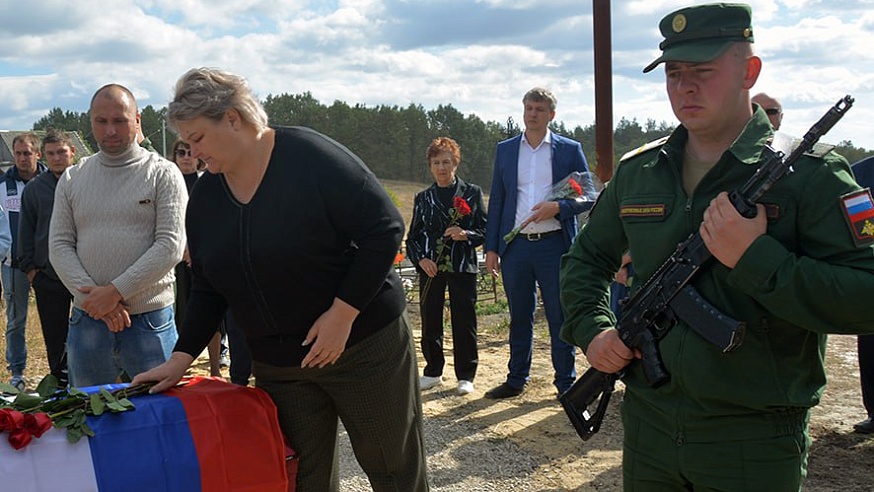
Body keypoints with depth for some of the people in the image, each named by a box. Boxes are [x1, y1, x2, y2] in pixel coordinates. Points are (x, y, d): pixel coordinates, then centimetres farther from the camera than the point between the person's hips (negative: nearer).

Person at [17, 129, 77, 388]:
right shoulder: (34, 188, 5)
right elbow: (26, 231, 11)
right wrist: (29, 266, 5)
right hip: (47, 276, 2)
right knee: (55, 338, 11)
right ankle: (60, 384, 24)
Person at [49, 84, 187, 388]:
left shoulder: (163, 174, -2)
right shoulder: (72, 179, 10)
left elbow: (171, 246, -11)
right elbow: (59, 247, 4)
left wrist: (116, 291, -15)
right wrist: (93, 296, -11)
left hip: (150, 320, -3)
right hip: (87, 321, 4)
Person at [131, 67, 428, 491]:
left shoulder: (310, 157, -16)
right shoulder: (205, 197, 4)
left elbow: (385, 228, -17)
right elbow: (207, 290, 11)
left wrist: (342, 314, -21)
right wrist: (182, 357, 1)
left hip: (362, 342, -5)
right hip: (277, 366, 5)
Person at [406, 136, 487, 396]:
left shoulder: (472, 193, 6)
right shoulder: (423, 198, 12)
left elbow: (484, 231, 3)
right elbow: (413, 236, 11)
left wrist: (465, 235, -17)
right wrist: (420, 259, -7)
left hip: (462, 267, -2)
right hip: (430, 268, 2)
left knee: (464, 322, 0)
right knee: (430, 321, 5)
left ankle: (466, 376, 11)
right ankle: (433, 371, 21)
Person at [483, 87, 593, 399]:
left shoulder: (569, 150, 3)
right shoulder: (505, 150, 11)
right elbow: (496, 201, 11)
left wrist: (557, 207, -15)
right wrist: (491, 248, 6)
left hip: (554, 245, -2)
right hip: (515, 245, 3)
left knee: (559, 317, 3)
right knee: (519, 317, 12)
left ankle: (566, 383, 14)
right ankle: (517, 380, 23)